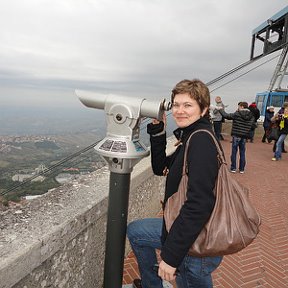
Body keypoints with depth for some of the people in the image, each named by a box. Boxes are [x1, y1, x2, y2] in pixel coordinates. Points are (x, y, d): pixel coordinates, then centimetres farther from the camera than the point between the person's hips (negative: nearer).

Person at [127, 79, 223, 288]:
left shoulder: (201, 140, -23)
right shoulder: (192, 138, 6)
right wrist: (158, 131, 0)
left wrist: (171, 255, -25)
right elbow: (161, 168, 11)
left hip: (197, 245, -9)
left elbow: (199, 205, -30)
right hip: (185, 227, 9)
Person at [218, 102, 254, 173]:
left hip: (236, 135, -4)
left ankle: (233, 168, 8)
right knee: (242, 153, 11)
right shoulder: (251, 116, 3)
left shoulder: (237, 114, -10)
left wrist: (220, 109, 6)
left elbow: (226, 116, -7)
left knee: (234, 152, 5)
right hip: (245, 136, 4)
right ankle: (242, 169, 15)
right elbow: (252, 126, 9)